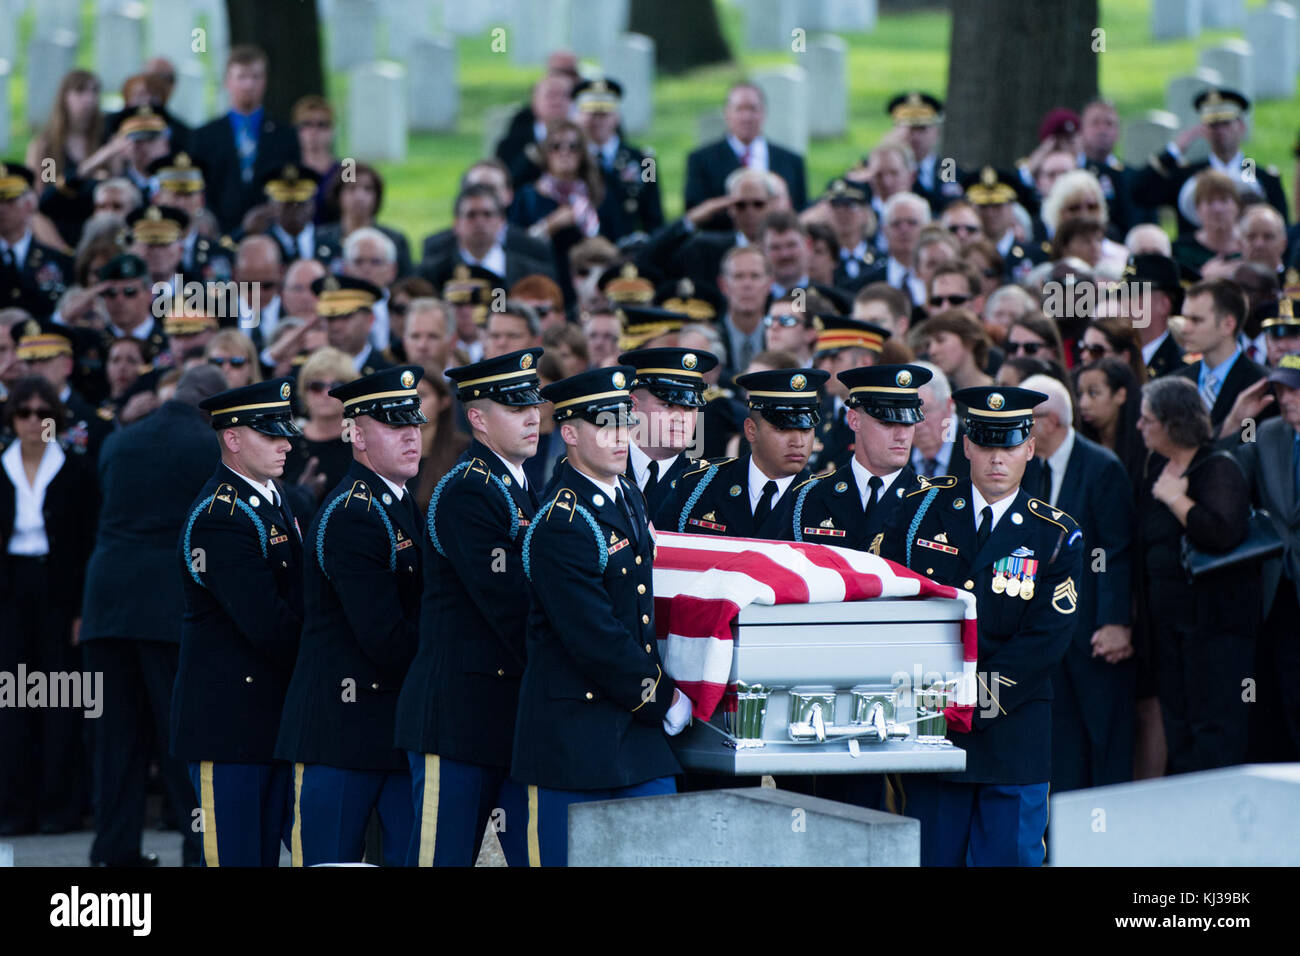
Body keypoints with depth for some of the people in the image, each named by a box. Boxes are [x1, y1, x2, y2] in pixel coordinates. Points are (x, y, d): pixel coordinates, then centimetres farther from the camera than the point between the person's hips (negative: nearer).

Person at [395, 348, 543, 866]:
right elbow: (507, 604, -19)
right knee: (445, 855, -4)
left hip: (516, 714, 9)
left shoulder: (524, 488, 15)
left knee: (536, 851, 5)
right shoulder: (464, 493, -13)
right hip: (462, 712, -9)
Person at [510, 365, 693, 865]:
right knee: (569, 858, -2)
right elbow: (595, 640, -18)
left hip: (640, 727, 8)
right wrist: (664, 700, -10)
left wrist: (662, 691, 9)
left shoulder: (630, 498, 13)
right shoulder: (561, 525, -16)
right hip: (575, 737, -8)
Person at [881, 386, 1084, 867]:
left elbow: (1044, 641, -6)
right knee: (930, 855, 1)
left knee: (1011, 856, -1)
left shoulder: (1056, 537, 2)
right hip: (927, 730, 0)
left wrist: (973, 699, -14)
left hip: (1013, 738, 0)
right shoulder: (921, 510, 5)